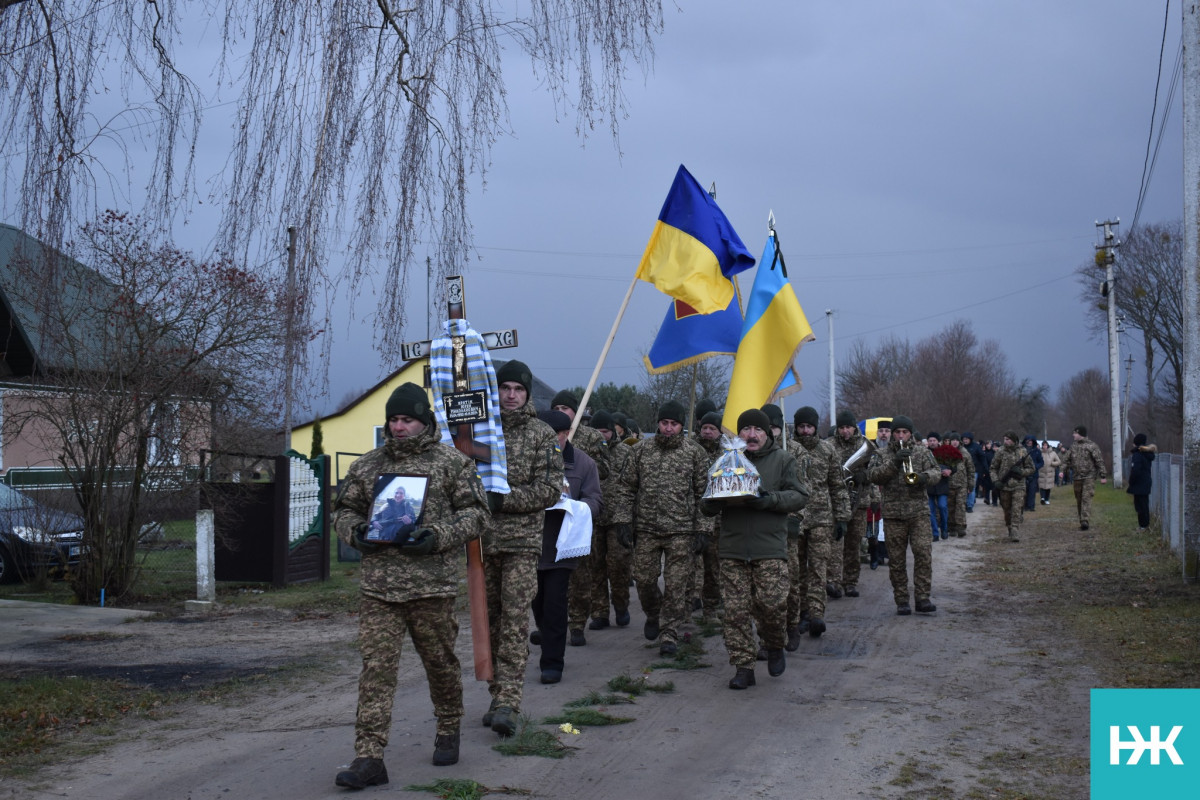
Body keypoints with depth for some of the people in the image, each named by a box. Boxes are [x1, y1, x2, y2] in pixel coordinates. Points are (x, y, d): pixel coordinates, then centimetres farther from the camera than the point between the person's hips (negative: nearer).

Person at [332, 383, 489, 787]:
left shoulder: (452, 463, 3)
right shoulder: (367, 465, 13)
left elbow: (474, 513, 1)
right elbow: (344, 509, 21)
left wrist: (438, 537, -14)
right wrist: (355, 532, -2)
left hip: (432, 585, -2)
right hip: (377, 586, 2)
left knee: (440, 662, 11)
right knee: (375, 668, -5)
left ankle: (448, 732, 35)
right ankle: (369, 757, -6)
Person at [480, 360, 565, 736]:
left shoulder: (542, 434, 1)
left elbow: (551, 489, -5)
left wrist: (503, 498, -13)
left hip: (522, 539, -3)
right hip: (483, 538, 3)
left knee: (514, 619, -10)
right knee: (490, 618, 8)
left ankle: (508, 701, -13)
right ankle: (498, 696, 18)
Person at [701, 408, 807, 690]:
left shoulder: (782, 459, 9)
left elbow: (799, 496, 1)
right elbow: (707, 505, 18)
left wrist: (771, 499, -16)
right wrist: (713, 502, -7)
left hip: (770, 547, -2)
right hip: (733, 548, 2)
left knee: (772, 602, -12)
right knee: (736, 610, -1)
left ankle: (775, 646, 18)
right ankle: (743, 667, 7)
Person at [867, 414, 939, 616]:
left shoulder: (923, 451, 12)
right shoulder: (881, 455, 9)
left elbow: (937, 472, 5)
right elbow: (873, 475, -6)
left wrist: (925, 477, -17)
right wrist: (894, 462, -18)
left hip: (919, 511, 0)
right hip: (893, 514, 0)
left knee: (924, 553, -11)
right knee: (896, 560, 2)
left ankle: (923, 598, -6)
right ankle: (901, 601, 9)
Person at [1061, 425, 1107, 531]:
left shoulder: (1091, 446, -4)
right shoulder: (1073, 447, 13)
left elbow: (1099, 461, -6)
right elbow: (1067, 460, 16)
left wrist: (1103, 476, -10)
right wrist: (1062, 470, -1)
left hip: (1089, 477, -6)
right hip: (1076, 477, 6)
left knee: (1086, 498, -15)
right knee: (1079, 500, 9)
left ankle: (1085, 521, -22)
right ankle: (1083, 521, 18)